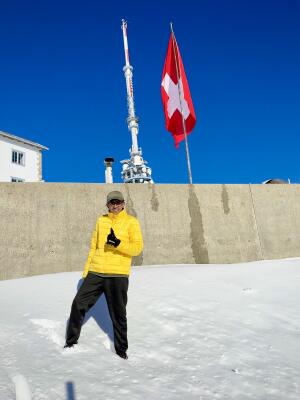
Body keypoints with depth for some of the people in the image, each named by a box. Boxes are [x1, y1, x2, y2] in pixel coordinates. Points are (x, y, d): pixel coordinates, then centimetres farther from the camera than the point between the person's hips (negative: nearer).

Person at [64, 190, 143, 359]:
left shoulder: (131, 222, -1)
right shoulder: (101, 220, 12)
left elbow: (137, 248, -7)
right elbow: (94, 247, 16)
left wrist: (118, 243, -23)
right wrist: (86, 270, 14)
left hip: (118, 275, -4)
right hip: (96, 273, 4)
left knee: (118, 314, 5)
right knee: (79, 304, 4)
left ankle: (121, 349, 25)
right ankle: (71, 341, 26)